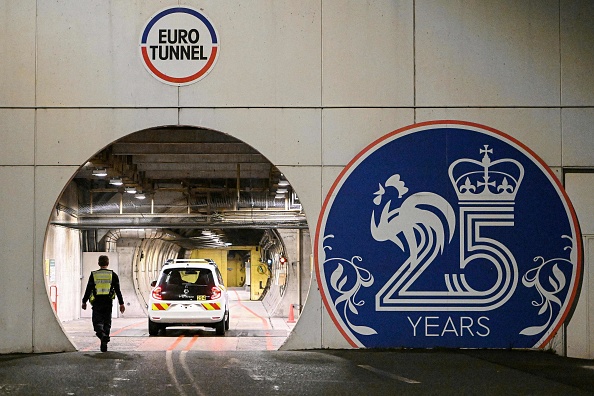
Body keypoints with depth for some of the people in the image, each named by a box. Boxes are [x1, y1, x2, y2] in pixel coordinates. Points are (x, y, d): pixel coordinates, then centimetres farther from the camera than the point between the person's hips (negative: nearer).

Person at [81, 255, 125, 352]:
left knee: (97, 320, 4)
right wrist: (121, 303, 4)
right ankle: (104, 344, 5)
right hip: (108, 302, 1)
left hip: (97, 302, -1)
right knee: (107, 322, 9)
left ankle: (100, 331, -29)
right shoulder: (113, 275, 3)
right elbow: (118, 291, 1)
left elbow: (88, 290, 2)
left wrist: (84, 302, 11)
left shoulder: (93, 275, 2)